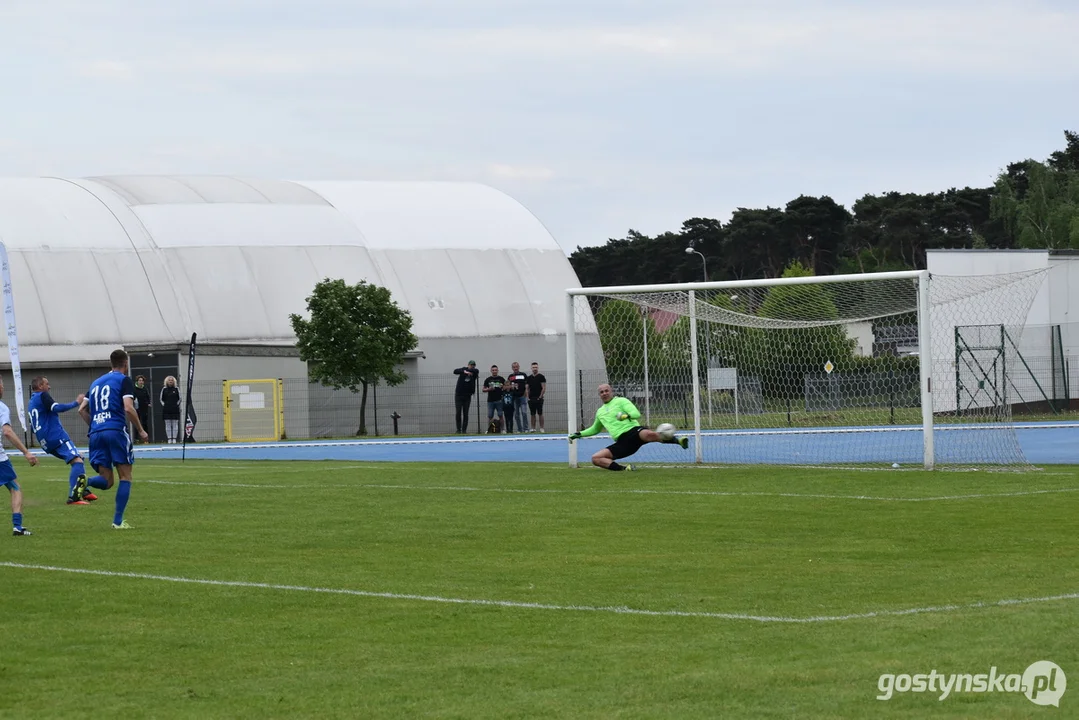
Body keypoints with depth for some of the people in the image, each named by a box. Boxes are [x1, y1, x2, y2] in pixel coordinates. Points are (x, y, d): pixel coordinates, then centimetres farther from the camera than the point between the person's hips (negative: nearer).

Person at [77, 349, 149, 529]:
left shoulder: (96, 383, 22)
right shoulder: (124, 380, 2)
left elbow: (82, 409, 19)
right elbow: (128, 408, -11)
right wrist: (140, 430, -1)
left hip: (96, 433, 5)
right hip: (116, 430, -5)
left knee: (107, 481, 7)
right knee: (125, 477, 6)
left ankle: (84, 482, -25)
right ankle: (118, 521, -1)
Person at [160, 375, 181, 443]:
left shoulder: (176, 389, 4)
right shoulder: (164, 389, 6)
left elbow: (179, 398, 9)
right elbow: (161, 399, 11)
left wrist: (177, 404, 0)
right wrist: (164, 405, 0)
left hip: (175, 409, -1)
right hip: (166, 410, 1)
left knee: (175, 424, -1)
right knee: (168, 424, 1)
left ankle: (174, 438, 2)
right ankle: (169, 439, 3)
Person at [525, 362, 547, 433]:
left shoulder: (541, 377, -2)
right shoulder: (529, 378, 13)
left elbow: (544, 388, -6)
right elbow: (527, 389, 15)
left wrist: (540, 397, -12)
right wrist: (528, 397, 3)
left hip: (538, 398, -5)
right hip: (531, 399, 5)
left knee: (540, 413, -4)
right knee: (533, 414, 5)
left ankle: (541, 428, -2)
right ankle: (533, 428, 8)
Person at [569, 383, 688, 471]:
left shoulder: (621, 401, 10)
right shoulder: (600, 412, 27)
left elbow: (636, 414, -4)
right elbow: (595, 429, 44)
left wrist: (626, 416, -24)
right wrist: (580, 434, 34)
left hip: (633, 431, -6)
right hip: (621, 443, 6)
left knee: (649, 435, -42)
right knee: (596, 459, -13)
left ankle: (678, 441, -31)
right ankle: (623, 468, -20)